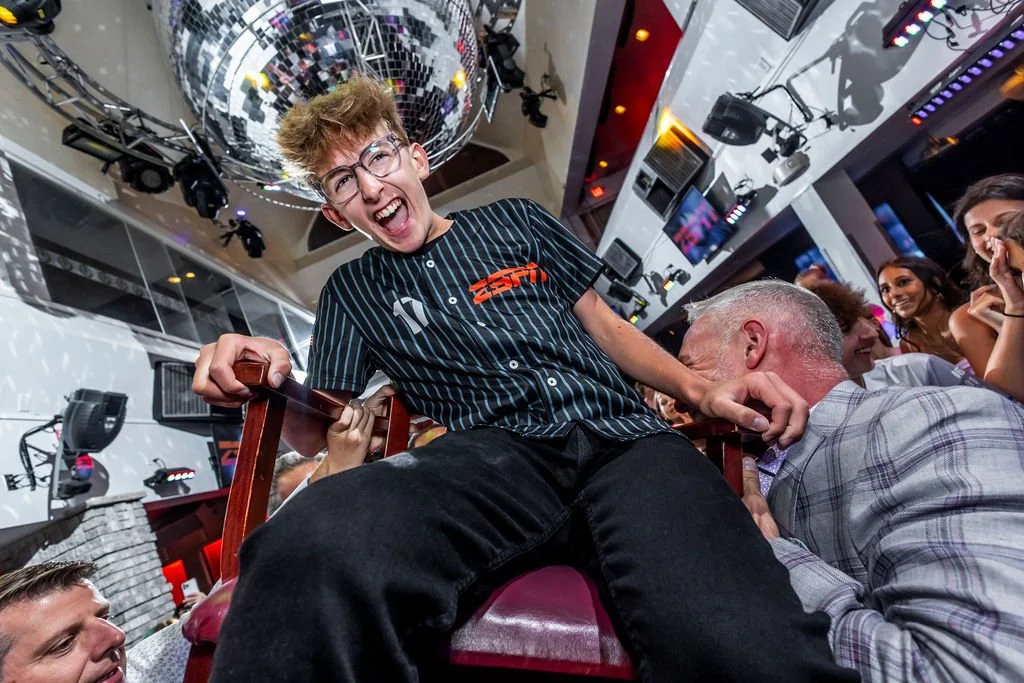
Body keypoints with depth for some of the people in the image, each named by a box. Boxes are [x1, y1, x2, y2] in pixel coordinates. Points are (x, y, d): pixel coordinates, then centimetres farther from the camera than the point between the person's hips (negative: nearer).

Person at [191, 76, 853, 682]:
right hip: (493, 454, 0)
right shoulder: (353, 290, 21)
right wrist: (270, 381, -7)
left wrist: (701, 389, 7)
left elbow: (607, 328, 22)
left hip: (624, 438, 1)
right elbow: (316, 432, 16)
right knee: (313, 541, -33)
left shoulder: (515, 221, 22)